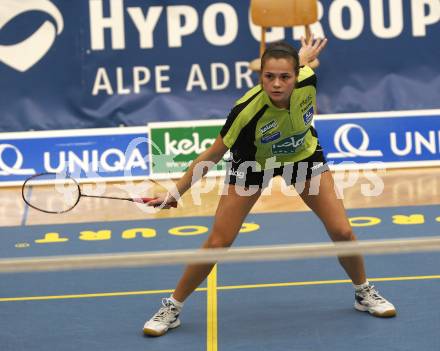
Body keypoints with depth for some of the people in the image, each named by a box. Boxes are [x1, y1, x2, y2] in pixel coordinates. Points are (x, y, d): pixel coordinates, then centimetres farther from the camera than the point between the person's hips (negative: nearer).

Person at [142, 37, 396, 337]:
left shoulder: (307, 79, -33)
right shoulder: (248, 110, -40)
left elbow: (302, 61, -6)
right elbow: (213, 155, -27)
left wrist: (303, 58, 16)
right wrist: (175, 192, -29)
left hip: (303, 154, 3)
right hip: (253, 162, -3)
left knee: (342, 231, -4)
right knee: (218, 242, -7)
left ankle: (364, 293, 24)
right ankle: (172, 308, 11)